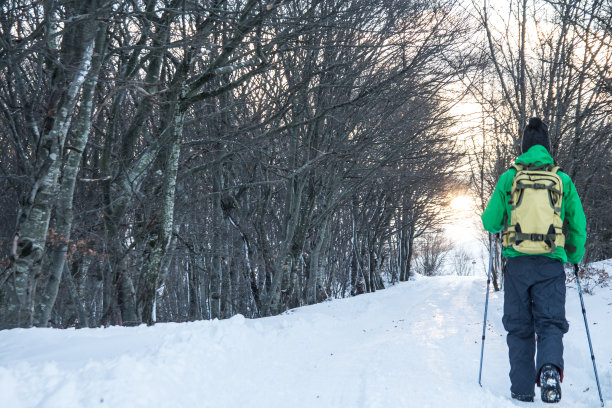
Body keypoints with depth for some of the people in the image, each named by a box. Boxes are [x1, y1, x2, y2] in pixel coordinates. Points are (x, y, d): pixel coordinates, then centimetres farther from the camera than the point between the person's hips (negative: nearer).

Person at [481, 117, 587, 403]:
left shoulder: (509, 177, 1)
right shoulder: (563, 179, 4)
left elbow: (490, 222, 2)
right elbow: (579, 225, 6)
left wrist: (501, 222, 26)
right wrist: (575, 257, 22)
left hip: (518, 263, 0)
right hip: (551, 263, 0)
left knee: (519, 327, 10)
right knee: (550, 321, 5)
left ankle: (522, 390, 11)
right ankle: (550, 368, -22)